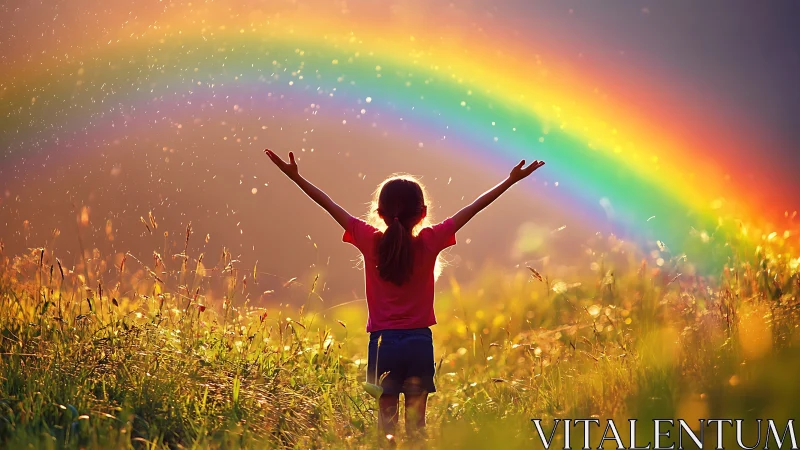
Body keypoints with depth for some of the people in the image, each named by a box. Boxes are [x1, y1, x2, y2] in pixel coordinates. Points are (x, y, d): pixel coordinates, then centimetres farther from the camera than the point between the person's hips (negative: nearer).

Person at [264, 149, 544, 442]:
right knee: (416, 423, 3)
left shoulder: (370, 241, -5)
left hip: (383, 342, 0)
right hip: (419, 342, 0)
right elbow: (472, 209, 0)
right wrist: (511, 181, 6)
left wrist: (295, 177, 5)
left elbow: (329, 205, 0)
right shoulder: (430, 241, -5)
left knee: (386, 420, 2)